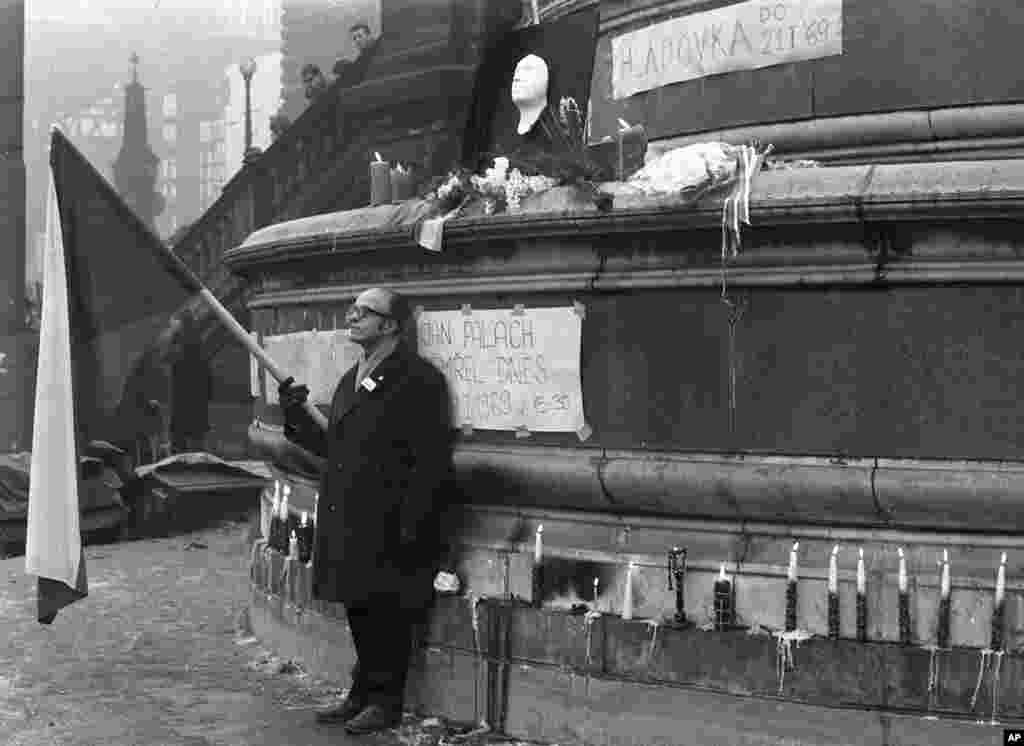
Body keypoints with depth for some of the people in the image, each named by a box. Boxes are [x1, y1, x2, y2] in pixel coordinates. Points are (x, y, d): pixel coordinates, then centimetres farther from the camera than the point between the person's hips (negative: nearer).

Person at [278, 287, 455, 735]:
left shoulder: (418, 380, -12)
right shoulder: (351, 380, 17)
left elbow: (432, 462, -17)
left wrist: (410, 526, -21)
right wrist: (296, 417, 5)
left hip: (388, 528, -8)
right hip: (347, 524, 8)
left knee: (387, 615, 2)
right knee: (359, 614, 16)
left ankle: (386, 702, 14)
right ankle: (363, 694, 28)